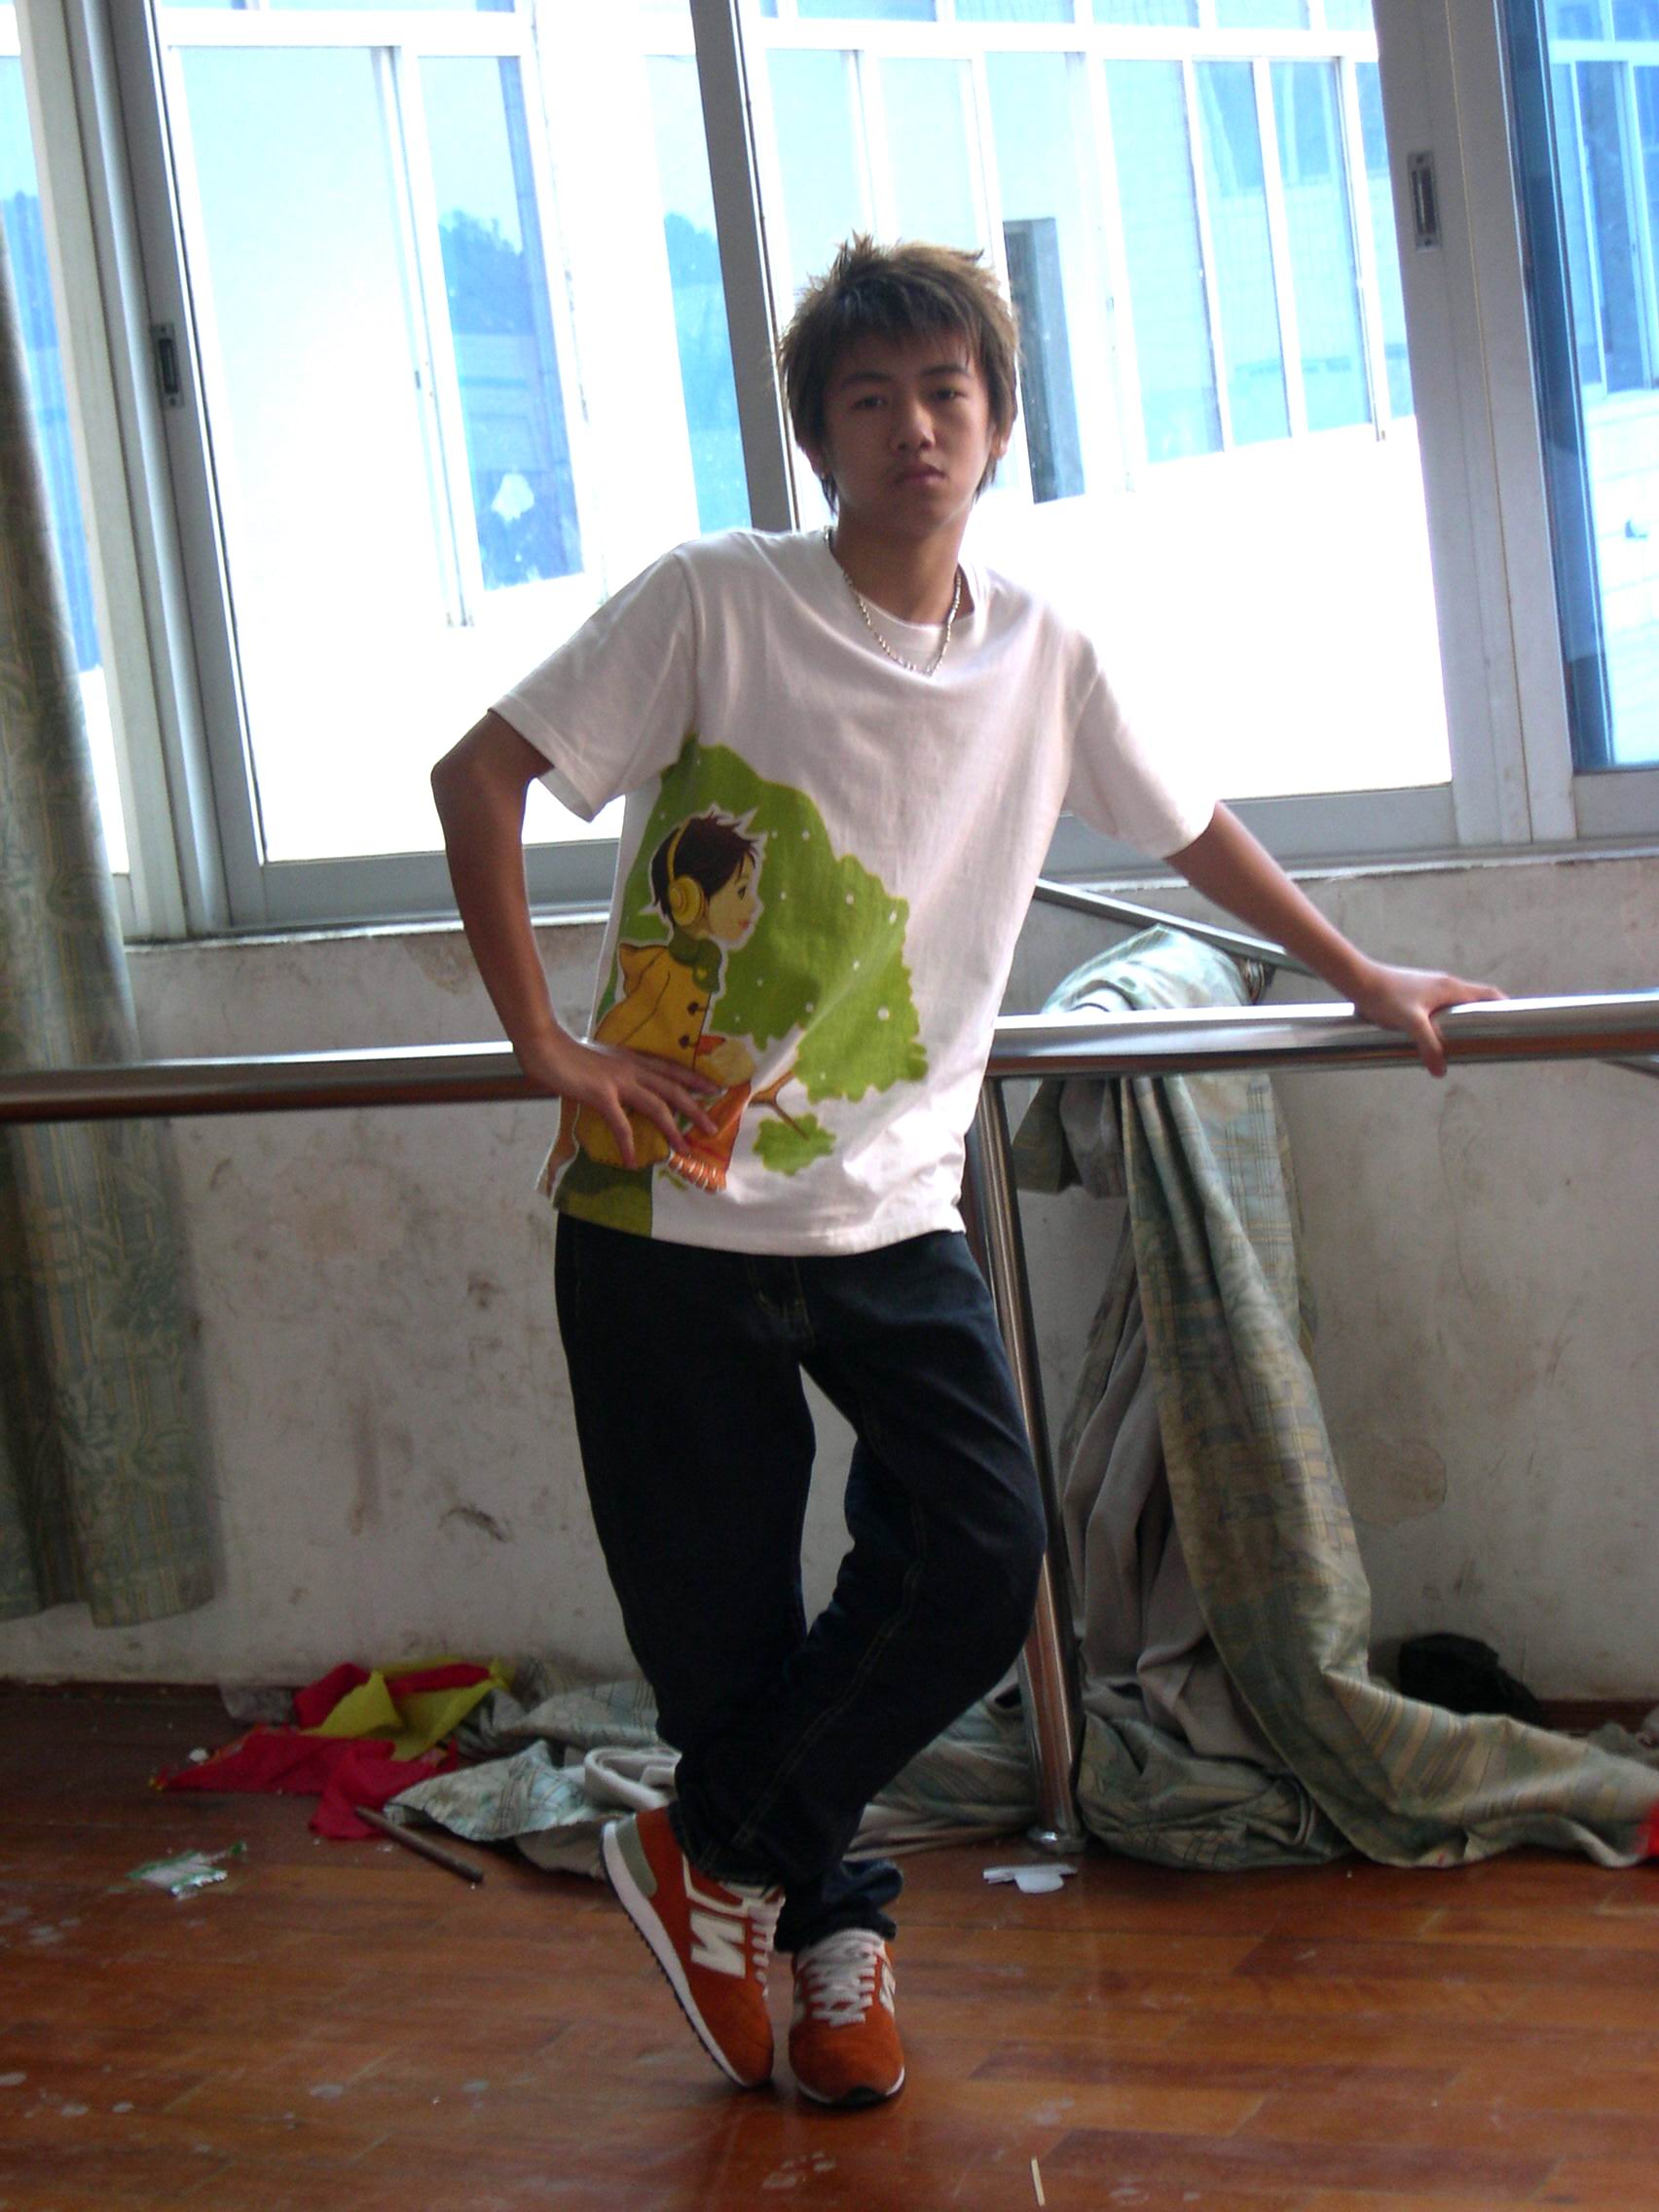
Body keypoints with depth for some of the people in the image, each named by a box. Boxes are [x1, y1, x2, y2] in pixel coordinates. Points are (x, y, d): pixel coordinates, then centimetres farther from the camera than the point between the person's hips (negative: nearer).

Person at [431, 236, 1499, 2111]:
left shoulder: (1041, 657, 5)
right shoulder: (715, 605, -7)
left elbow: (1193, 829, 21)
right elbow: (477, 776, -6)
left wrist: (1366, 983, 30)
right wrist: (546, 1046, -10)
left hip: (891, 1213, 3)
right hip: (670, 1211, -3)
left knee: (981, 1567, -10)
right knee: (720, 1627, 2)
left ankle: (721, 1857, 13)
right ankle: (823, 1920, 29)